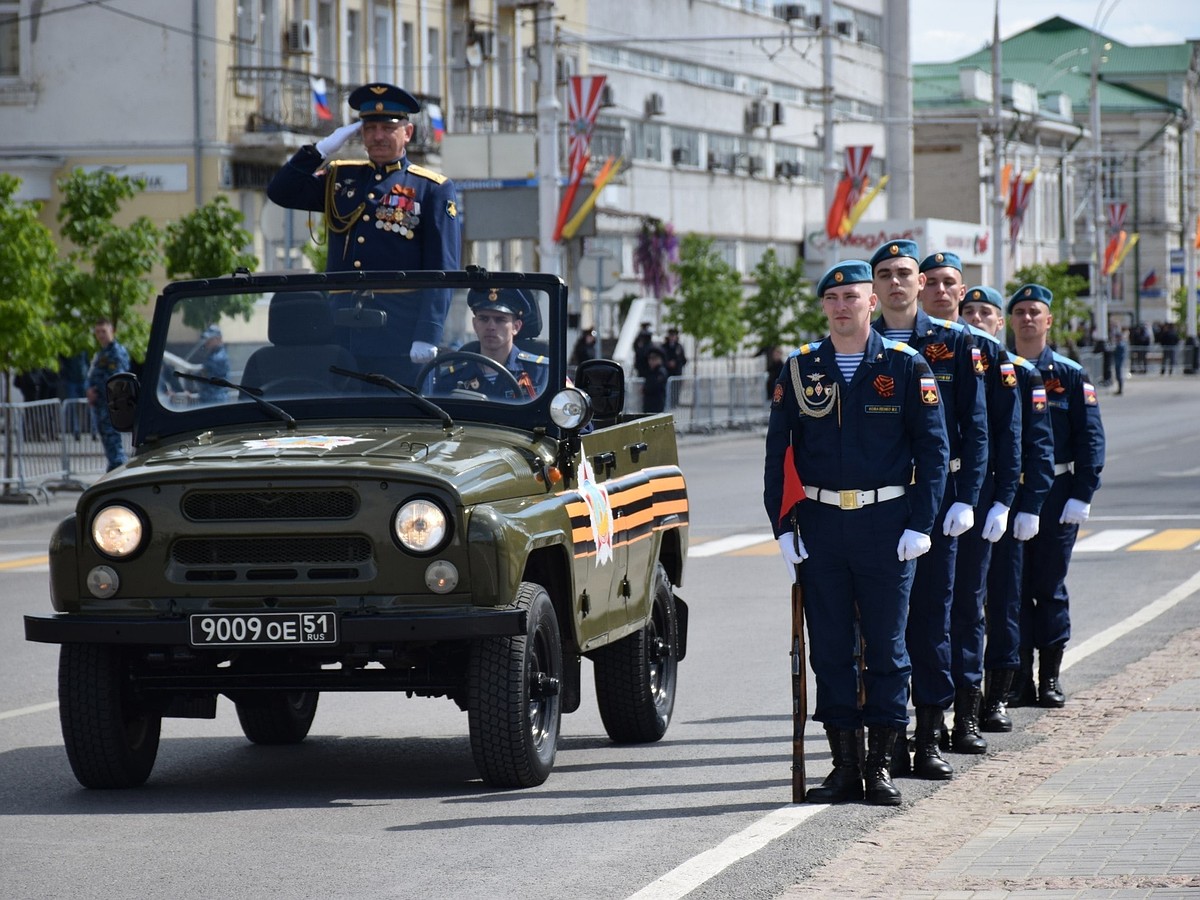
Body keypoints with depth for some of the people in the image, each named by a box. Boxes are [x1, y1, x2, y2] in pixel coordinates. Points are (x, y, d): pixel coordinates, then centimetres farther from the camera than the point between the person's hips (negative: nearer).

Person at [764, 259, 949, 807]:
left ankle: (880, 765, 9)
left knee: (886, 650, 2)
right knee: (829, 649, 4)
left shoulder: (906, 367, 0)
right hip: (820, 525, 2)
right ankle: (844, 765, 11)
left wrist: (920, 525, -6)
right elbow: (778, 454, 6)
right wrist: (783, 528, -1)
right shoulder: (799, 371, 5)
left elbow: (933, 448, 1)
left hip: (886, 525, -2)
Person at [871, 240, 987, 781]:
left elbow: (975, 427, 3)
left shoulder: (954, 343, 3)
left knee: (932, 616, 1)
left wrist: (966, 499, -5)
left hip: (937, 497, -1)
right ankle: (891, 741, 8)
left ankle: (929, 741, 6)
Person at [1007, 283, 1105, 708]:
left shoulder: (1070, 375, 2)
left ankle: (1050, 677, 10)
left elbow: (1091, 438, 0)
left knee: (1050, 588, 2)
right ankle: (1019, 678, 6)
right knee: (1012, 586, 0)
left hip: (1055, 494, -1)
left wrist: (1082, 495, -8)